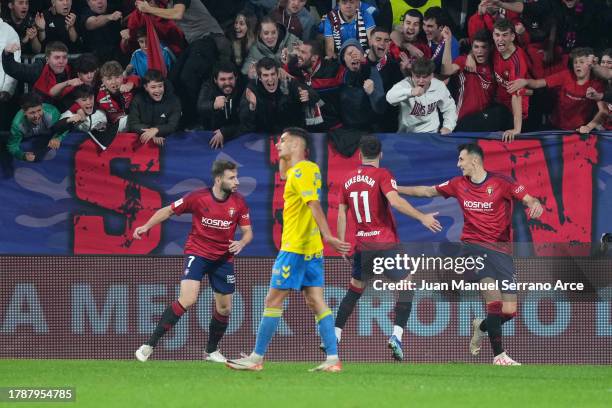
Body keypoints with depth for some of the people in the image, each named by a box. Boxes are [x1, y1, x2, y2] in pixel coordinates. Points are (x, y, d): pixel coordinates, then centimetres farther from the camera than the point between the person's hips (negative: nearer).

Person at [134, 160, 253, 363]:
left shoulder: (239, 203, -6)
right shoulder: (198, 198, -14)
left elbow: (247, 232, 3)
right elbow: (168, 211, -2)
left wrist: (241, 243, -19)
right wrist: (146, 226, -13)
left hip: (223, 258, 4)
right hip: (197, 253, -4)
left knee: (224, 309, 8)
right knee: (187, 300, -22)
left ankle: (211, 351, 34)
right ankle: (150, 344, -16)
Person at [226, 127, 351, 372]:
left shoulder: (299, 172, -14)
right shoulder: (310, 168, 14)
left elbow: (314, 205, -25)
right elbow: (283, 174, 36)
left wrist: (327, 236, -34)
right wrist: (284, 157, 20)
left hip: (294, 248, -9)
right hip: (312, 248, 9)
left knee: (273, 301, -2)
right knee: (316, 303, 5)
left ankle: (257, 358, 2)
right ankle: (333, 359, -3)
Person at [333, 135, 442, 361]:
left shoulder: (348, 179, 8)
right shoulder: (382, 175, -8)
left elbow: (341, 214, 10)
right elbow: (394, 200, -25)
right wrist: (422, 217, -26)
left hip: (362, 245, 5)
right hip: (386, 243, -5)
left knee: (354, 290, 19)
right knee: (405, 288, 2)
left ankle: (334, 336, 15)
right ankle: (396, 335, -15)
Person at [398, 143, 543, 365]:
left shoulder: (501, 182, -3)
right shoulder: (459, 184, 7)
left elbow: (529, 199, -6)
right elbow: (428, 191, 20)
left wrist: (535, 205, -30)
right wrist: (396, 189, 19)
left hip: (500, 248, 0)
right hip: (473, 245, 0)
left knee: (509, 310, -2)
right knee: (493, 295, -25)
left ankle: (481, 327, 33)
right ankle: (499, 355, -26)